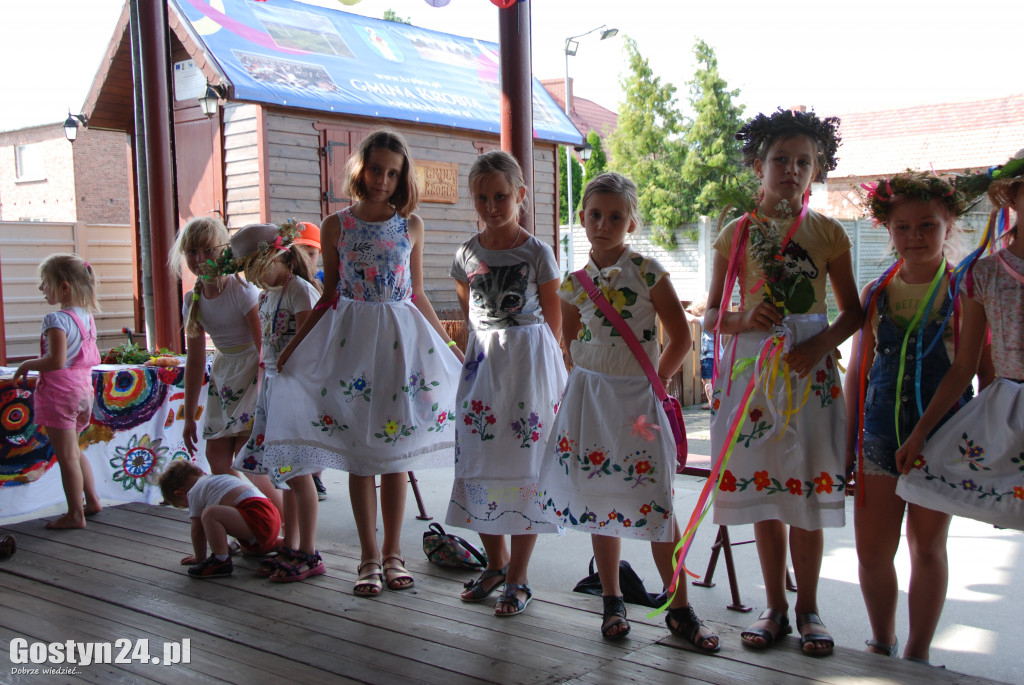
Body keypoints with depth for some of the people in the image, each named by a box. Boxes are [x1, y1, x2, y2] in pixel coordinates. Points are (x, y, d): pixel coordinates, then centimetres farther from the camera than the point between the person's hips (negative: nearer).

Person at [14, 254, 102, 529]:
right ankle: (92, 500, 26)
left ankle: (75, 514, 5)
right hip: (82, 387, 9)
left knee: (66, 455, -1)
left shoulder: (56, 320, -17)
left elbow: (56, 361, -26)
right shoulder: (86, 316, 9)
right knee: (73, 451, 22)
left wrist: (27, 366, -9)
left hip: (60, 392, -9)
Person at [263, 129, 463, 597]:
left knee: (396, 451, 5)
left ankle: (392, 552, 18)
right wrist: (293, 346, 3)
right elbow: (328, 298, 8)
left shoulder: (411, 225, 6)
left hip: (401, 337, 1)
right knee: (359, 454, 3)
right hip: (351, 337, 0)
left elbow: (417, 296, 11)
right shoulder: (336, 226, 3)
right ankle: (369, 557, 14)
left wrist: (449, 345, 11)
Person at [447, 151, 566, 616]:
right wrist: (487, 348, 13)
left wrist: (531, 358, 6)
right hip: (482, 363, 4)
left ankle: (517, 578, 12)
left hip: (529, 364, -4)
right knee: (477, 462, 5)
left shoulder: (537, 253, -6)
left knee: (524, 464, 0)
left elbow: (553, 320, 1)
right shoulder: (466, 255, 4)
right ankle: (495, 562, 26)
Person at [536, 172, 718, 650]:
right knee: (600, 501, 10)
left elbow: (680, 337, -4)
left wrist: (655, 380, -2)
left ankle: (680, 609, 10)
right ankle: (612, 601, 24)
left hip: (637, 400, -3)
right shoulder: (575, 283, 3)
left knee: (656, 503, -3)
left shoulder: (647, 273, -7)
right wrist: (591, 376, 7)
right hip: (589, 397, 4)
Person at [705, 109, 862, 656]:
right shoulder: (736, 233, 6)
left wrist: (821, 344, -13)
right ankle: (775, 607, 21)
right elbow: (710, 316, 6)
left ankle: (807, 608, 19)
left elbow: (852, 310, 6)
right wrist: (745, 320, -15)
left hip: (809, 367, -1)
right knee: (761, 488, 6)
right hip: (751, 365, 1)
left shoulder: (827, 233, 4)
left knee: (806, 489, 2)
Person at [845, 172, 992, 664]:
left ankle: (917, 653, 25)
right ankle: (882, 643, 27)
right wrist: (847, 439, 9)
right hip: (880, 435, 3)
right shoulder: (875, 293, 5)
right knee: (871, 550, 4)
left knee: (927, 547, 9)